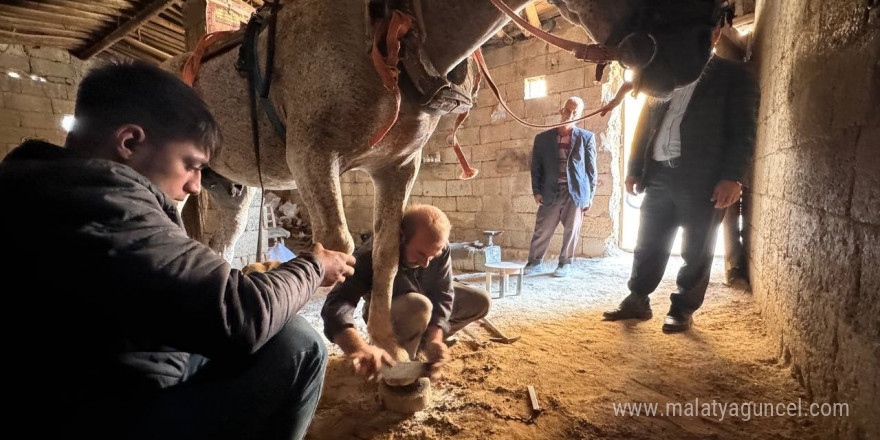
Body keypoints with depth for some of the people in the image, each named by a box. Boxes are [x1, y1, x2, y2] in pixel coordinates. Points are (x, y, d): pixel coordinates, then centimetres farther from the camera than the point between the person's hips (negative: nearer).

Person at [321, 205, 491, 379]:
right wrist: (360, 348, -70)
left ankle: (423, 336, 6)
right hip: (384, 313, -5)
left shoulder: (440, 249, -26)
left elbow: (443, 294, -22)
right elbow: (336, 304, -51)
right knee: (419, 306, -38)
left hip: (425, 299, 5)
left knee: (481, 301, -6)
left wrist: (434, 339, -38)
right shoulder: (371, 255, -40)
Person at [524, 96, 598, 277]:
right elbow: (536, 167, 7)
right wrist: (536, 191, -1)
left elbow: (591, 169, 5)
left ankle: (565, 263, 21)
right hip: (550, 193, 1)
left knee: (571, 231, 6)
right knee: (542, 230, 3)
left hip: (575, 192, 0)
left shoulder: (586, 138, 3)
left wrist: (589, 196, 2)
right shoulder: (543, 138, 5)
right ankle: (535, 262, 17)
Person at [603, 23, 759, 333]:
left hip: (701, 179, -4)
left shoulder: (733, 75, 5)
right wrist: (635, 169, 9)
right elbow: (645, 124, 17)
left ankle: (683, 310, 14)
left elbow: (743, 131, -3)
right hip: (658, 174, 4)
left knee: (696, 252, 3)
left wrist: (732, 177, -15)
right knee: (648, 246, 8)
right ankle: (637, 302, 19)